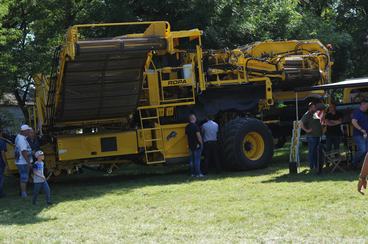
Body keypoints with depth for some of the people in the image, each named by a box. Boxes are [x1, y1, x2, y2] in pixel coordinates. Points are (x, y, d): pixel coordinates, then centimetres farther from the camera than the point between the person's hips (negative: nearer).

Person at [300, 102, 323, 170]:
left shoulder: (315, 114, 16)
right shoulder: (307, 115, -8)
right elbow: (301, 125, -13)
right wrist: (307, 130, -17)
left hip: (318, 135, 8)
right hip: (311, 136, -8)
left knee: (316, 151, 12)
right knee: (311, 151, -5)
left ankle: (316, 166, 18)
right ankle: (312, 166, -1)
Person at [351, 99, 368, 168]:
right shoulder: (356, 112, -8)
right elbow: (353, 122, -23)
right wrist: (361, 130, -26)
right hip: (358, 135, -8)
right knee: (362, 150, -19)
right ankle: (354, 164, -2)